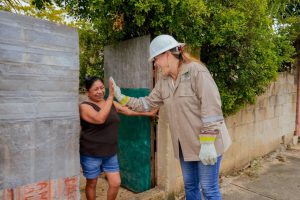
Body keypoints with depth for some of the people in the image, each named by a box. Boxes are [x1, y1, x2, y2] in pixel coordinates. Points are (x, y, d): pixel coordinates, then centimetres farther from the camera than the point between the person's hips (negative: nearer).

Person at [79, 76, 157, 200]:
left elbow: (129, 111, 14)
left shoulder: (111, 104, 5)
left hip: (110, 153, 5)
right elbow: (100, 119, -31)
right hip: (91, 154, -5)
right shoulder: (85, 106, -14)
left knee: (115, 183, 7)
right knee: (91, 184, 13)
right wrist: (111, 96, -30)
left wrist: (148, 113, 16)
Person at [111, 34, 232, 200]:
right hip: (184, 144, 7)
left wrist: (208, 143, -23)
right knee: (190, 186, 20)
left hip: (206, 143, -7)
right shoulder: (164, 81, 5)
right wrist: (123, 99, 5)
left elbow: (211, 108, -22)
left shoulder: (196, 71, -18)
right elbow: (148, 103, 10)